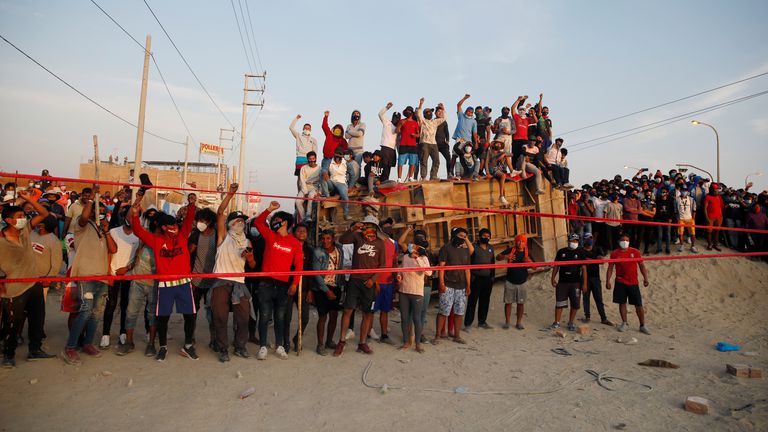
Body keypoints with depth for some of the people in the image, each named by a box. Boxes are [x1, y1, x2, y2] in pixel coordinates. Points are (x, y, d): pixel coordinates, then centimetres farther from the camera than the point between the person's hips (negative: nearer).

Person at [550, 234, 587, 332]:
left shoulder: (580, 252, 1)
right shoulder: (561, 252, 5)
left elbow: (584, 268, 0)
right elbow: (556, 266, 10)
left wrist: (584, 283, -5)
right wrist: (553, 278, 3)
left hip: (575, 283, 0)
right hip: (562, 282, 0)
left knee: (575, 304, 6)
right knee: (559, 303, 2)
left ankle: (571, 323, 22)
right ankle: (557, 323, 10)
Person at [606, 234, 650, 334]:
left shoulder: (635, 252, 2)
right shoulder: (615, 253, 1)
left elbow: (641, 265, 5)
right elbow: (610, 268, 3)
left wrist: (645, 278, -5)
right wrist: (608, 281, -4)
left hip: (633, 283, 0)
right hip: (620, 283, 0)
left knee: (638, 304, 2)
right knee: (622, 303, 5)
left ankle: (642, 326, 12)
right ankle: (624, 323, 19)